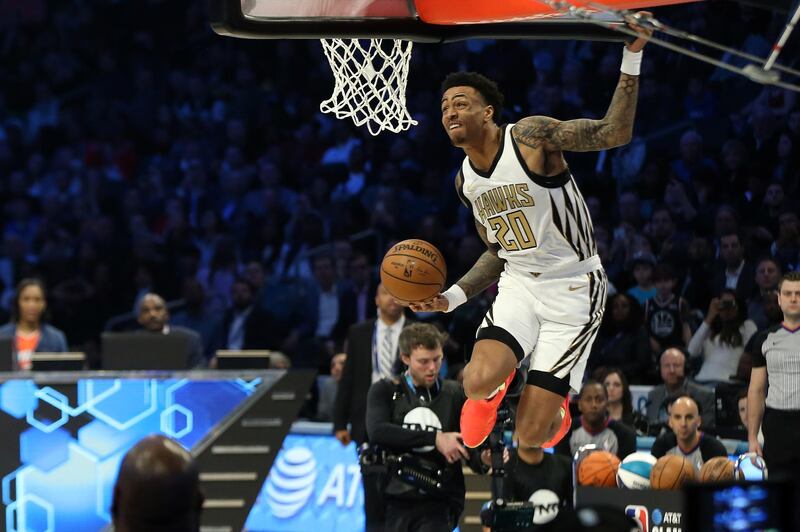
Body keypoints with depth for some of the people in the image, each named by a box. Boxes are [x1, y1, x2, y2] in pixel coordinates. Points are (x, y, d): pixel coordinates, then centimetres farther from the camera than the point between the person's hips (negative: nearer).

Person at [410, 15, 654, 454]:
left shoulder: (531, 137, -14)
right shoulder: (465, 182, 6)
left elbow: (615, 133, -22)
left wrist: (631, 58, -32)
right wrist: (452, 298, 4)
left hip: (573, 289, -5)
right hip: (518, 285, 5)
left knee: (530, 435, -11)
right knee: (479, 382, -27)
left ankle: (555, 412, 27)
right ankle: (495, 384, 11)